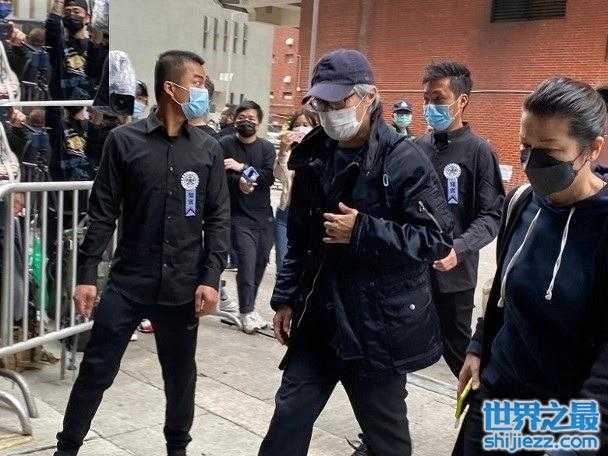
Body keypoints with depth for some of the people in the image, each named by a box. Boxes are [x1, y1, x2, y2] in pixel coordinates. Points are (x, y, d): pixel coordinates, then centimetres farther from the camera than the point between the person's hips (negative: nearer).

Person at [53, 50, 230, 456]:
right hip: (127, 283, -2)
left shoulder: (209, 150, 4)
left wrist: (211, 279, -6)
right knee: (96, 372, 4)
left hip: (183, 287, 2)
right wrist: (87, 275, -4)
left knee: (181, 375, 14)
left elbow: (218, 219, 3)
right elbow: (103, 213, -1)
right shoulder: (124, 140, -1)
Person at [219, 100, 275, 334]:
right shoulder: (225, 145, -1)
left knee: (261, 263, 12)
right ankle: (246, 312, 4)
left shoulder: (266, 147, 7)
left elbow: (269, 176, -8)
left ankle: (249, 308, 31)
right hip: (239, 216, -4)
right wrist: (238, 182, -28)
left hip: (264, 216, 4)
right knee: (247, 263, -11)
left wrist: (242, 167, -16)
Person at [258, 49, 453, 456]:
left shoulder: (404, 159, -13)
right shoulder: (313, 158, 8)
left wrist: (362, 231, -21)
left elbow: (438, 238, -17)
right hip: (319, 321, 6)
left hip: (379, 326, -5)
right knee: (289, 417, 10)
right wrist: (286, 297, 12)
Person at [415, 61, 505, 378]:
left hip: (452, 271, -5)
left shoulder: (477, 150, -8)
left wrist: (459, 249, -26)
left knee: (457, 348, 9)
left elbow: (491, 215, -12)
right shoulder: (420, 146, 7)